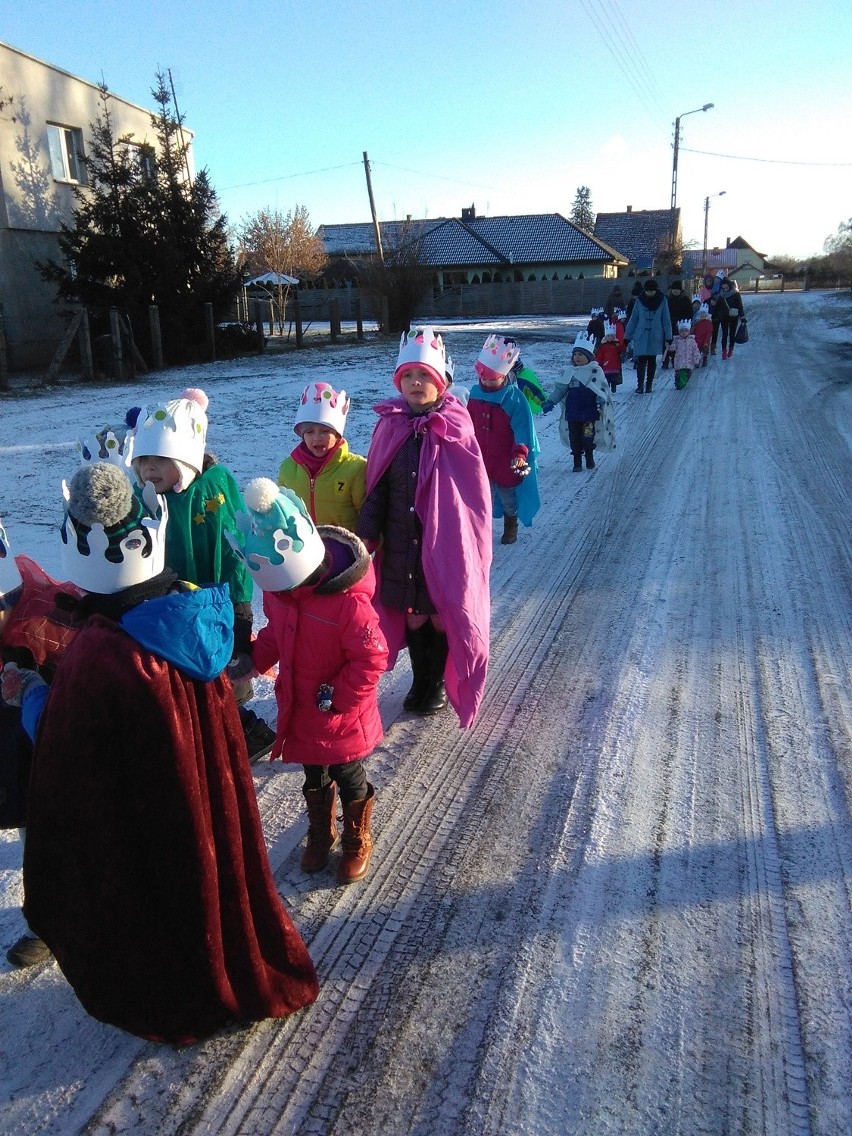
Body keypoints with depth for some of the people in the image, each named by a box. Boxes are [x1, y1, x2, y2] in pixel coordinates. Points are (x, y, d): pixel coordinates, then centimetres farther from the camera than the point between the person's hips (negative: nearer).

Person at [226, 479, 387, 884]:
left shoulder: (350, 601, -33)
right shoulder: (277, 585, -10)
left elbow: (372, 659, -25)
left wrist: (336, 698, -23)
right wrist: (252, 660, -7)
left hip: (342, 718, -5)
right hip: (299, 710, 6)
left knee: (349, 779, 18)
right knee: (313, 778, 26)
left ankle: (357, 842, 44)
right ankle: (319, 833, 51)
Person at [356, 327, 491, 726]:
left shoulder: (455, 429, -10)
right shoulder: (389, 427, 0)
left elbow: (475, 494, -8)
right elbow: (376, 488, 3)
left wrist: (470, 546, -9)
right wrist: (366, 537, -4)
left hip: (444, 547, -3)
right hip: (401, 548, 3)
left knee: (442, 616, 10)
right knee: (411, 617, 15)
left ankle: (438, 683, 34)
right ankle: (420, 681, 37)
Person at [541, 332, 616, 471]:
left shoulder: (596, 371, -3)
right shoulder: (570, 371, 7)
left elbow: (603, 388, -3)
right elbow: (560, 388, 9)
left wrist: (601, 399, -24)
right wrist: (550, 402, -1)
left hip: (589, 412, -3)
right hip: (572, 412, 3)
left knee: (588, 437, -1)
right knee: (574, 438, 6)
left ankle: (589, 458, 23)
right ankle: (577, 462, 19)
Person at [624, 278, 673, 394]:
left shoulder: (662, 301, -3)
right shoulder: (640, 300, -2)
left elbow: (666, 320, 1)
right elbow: (633, 319, 2)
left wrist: (668, 337, -3)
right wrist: (627, 336, 1)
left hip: (655, 337, 0)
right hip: (641, 336, 0)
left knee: (652, 361, 9)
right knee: (641, 360, -7)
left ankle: (649, 384, 19)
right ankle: (640, 385, -4)